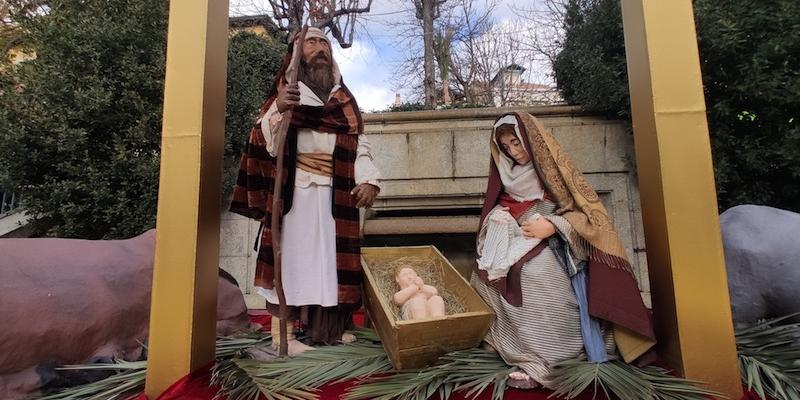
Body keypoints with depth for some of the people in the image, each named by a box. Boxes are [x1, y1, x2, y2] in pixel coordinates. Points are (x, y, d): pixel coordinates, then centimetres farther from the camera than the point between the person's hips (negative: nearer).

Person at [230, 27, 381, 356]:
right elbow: (264, 141, -8)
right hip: (296, 190, -4)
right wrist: (278, 109, -28)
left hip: (338, 193, 5)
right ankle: (281, 334, 3)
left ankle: (326, 327, 20)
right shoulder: (285, 93, 6)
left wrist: (368, 180, -7)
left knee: (332, 256, 8)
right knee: (291, 254, -5)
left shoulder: (345, 99, 18)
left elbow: (359, 143, 10)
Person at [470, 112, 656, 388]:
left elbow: (590, 211, -6)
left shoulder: (556, 168, -3)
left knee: (531, 271, -34)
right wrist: (497, 216, -1)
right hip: (516, 243, 6)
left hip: (553, 247, -6)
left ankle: (536, 363, -26)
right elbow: (498, 207, 24)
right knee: (486, 273, -19)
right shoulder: (510, 176, 14)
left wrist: (551, 226, -19)